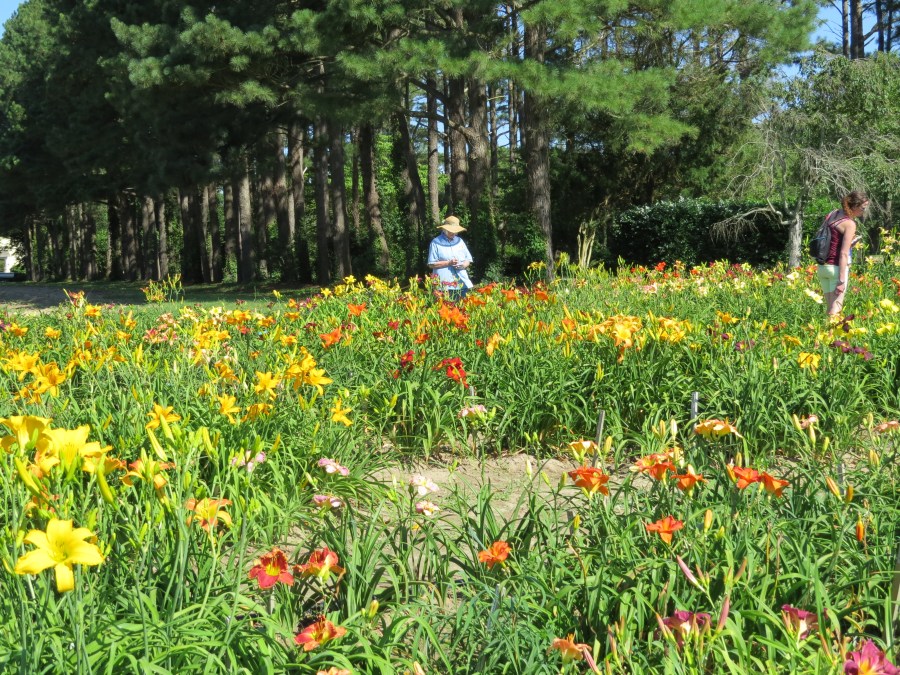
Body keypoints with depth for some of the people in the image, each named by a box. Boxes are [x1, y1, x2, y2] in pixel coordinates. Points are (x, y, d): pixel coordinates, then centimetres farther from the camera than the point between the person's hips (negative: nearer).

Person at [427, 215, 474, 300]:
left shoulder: (460, 241, 19)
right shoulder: (436, 243, 3)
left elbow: (468, 260, 21)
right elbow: (431, 264, -3)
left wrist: (464, 265, -3)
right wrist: (449, 263, -11)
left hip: (462, 283, 5)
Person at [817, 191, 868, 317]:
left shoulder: (831, 215, 8)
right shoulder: (850, 224, -13)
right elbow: (844, 254, -18)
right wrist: (842, 281, -18)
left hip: (822, 267, 8)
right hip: (836, 268, -7)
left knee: (830, 308, 14)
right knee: (835, 311, -6)